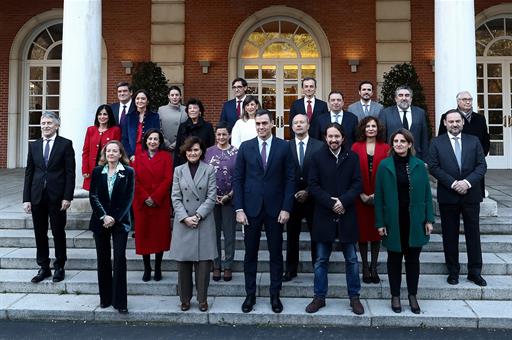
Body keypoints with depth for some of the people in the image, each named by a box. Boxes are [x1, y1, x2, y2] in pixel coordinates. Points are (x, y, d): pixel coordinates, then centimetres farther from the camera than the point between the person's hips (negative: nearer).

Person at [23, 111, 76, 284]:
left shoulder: (66, 144, -2)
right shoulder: (34, 145, 10)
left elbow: (70, 172, -5)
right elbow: (29, 173, 9)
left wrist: (67, 197, -12)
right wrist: (26, 198, 4)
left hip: (57, 196, -4)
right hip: (37, 196, 4)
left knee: (58, 232, 6)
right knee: (40, 233, 9)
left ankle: (59, 267, 19)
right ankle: (44, 267, 21)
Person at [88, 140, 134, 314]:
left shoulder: (128, 172, -1)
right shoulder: (97, 171, 5)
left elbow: (128, 199, -4)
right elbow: (93, 196, 1)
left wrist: (115, 218, -11)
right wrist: (103, 216, -10)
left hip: (120, 222, -2)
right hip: (100, 221, 2)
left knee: (120, 259, -5)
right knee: (103, 260, 8)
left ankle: (120, 301, 1)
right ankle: (105, 298, 19)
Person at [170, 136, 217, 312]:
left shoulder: (209, 170, 3)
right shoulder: (178, 170, 7)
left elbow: (211, 197, -3)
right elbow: (175, 197, 3)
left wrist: (198, 215, -12)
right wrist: (185, 217, -10)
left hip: (204, 223, -1)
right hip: (183, 223, 1)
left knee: (204, 262, 2)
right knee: (183, 263, 5)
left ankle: (202, 299, 16)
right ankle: (185, 299, 19)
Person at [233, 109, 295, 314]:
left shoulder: (283, 147, 0)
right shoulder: (245, 147, 3)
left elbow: (290, 179, -1)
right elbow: (238, 179, 2)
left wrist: (286, 208, -7)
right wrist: (239, 209, -5)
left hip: (275, 208, -1)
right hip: (251, 208, 1)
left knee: (276, 253, 9)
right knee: (250, 254, 9)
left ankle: (275, 295, 22)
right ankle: (250, 294, 23)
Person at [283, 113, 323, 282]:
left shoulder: (319, 146, -1)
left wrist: (308, 192, -10)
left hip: (312, 198, -1)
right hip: (292, 198, 1)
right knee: (292, 236, 9)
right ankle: (291, 270, 21)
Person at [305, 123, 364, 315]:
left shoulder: (352, 157, 3)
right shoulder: (317, 157, 1)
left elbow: (357, 184, -2)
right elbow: (313, 185, -4)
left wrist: (343, 201, -16)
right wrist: (330, 202, -14)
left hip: (347, 216, 1)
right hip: (324, 216, 0)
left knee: (351, 259, 9)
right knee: (321, 260, 8)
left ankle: (354, 297, 22)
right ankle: (319, 297, 20)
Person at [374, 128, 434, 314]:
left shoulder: (419, 165, 2)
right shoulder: (384, 165, -2)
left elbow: (426, 193, 4)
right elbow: (379, 195, -2)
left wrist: (429, 219, -1)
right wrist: (380, 222, -6)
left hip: (414, 220, 1)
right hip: (393, 220, -1)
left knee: (413, 258, 10)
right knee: (394, 258, 10)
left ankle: (412, 295, 24)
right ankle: (395, 296, 22)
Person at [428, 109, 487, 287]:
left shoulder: (474, 141, 6)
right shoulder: (437, 142, 1)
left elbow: (482, 165, 1)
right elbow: (434, 167, -6)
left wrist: (467, 182, -14)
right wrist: (453, 183, -15)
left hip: (471, 194, 1)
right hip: (447, 196, -1)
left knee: (473, 233, 7)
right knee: (450, 235, 7)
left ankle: (475, 271, 19)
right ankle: (453, 271, 19)